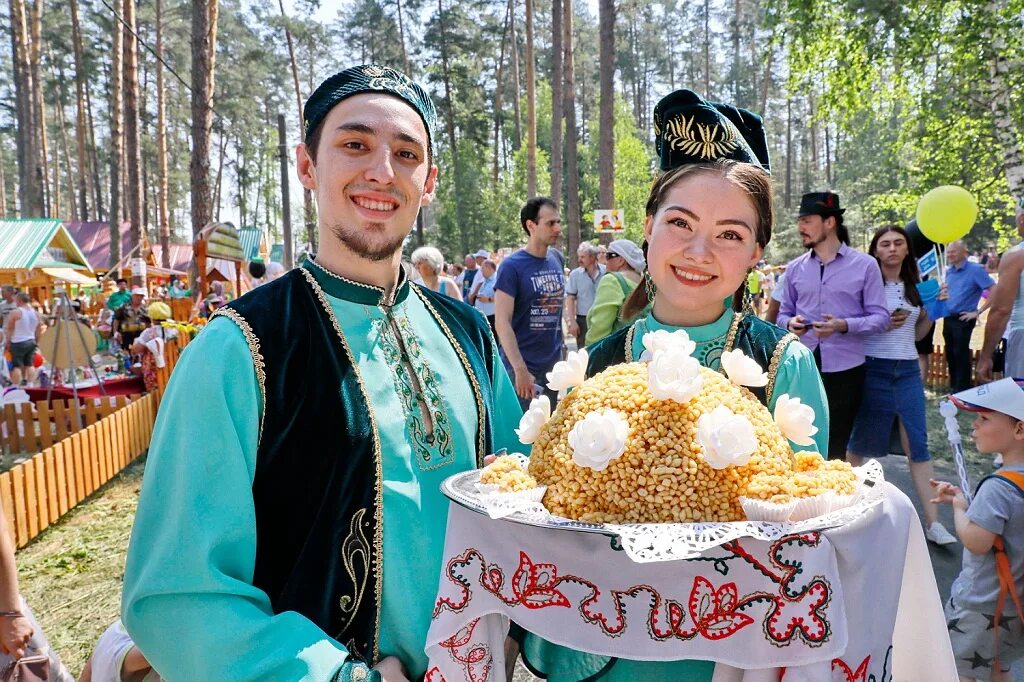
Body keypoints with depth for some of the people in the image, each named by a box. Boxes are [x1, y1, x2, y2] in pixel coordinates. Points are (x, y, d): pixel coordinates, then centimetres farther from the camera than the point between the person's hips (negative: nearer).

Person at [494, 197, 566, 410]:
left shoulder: (558, 260, 7)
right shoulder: (512, 266, -11)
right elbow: (502, 322, -16)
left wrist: (561, 347, 14)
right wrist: (520, 370, -22)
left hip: (554, 363, 6)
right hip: (522, 367, -6)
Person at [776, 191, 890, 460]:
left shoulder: (865, 265, -1)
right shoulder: (794, 268, 8)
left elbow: (880, 317, -4)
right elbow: (783, 314, 13)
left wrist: (844, 325, -21)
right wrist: (790, 323, -10)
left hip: (844, 370, -2)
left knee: (836, 446, 10)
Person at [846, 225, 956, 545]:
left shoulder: (915, 287, 10)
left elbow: (916, 333, 16)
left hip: (908, 371, 4)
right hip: (873, 368, -4)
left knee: (918, 444, 1)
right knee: (862, 439, 6)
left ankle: (933, 521, 3)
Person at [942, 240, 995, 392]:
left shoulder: (975, 270, -11)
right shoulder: (949, 271, 11)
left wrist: (978, 312, -15)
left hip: (963, 319, -7)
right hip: (948, 319, 7)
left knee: (961, 354, -4)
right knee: (950, 354, 13)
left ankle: (963, 390, 4)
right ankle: (953, 386, 24)